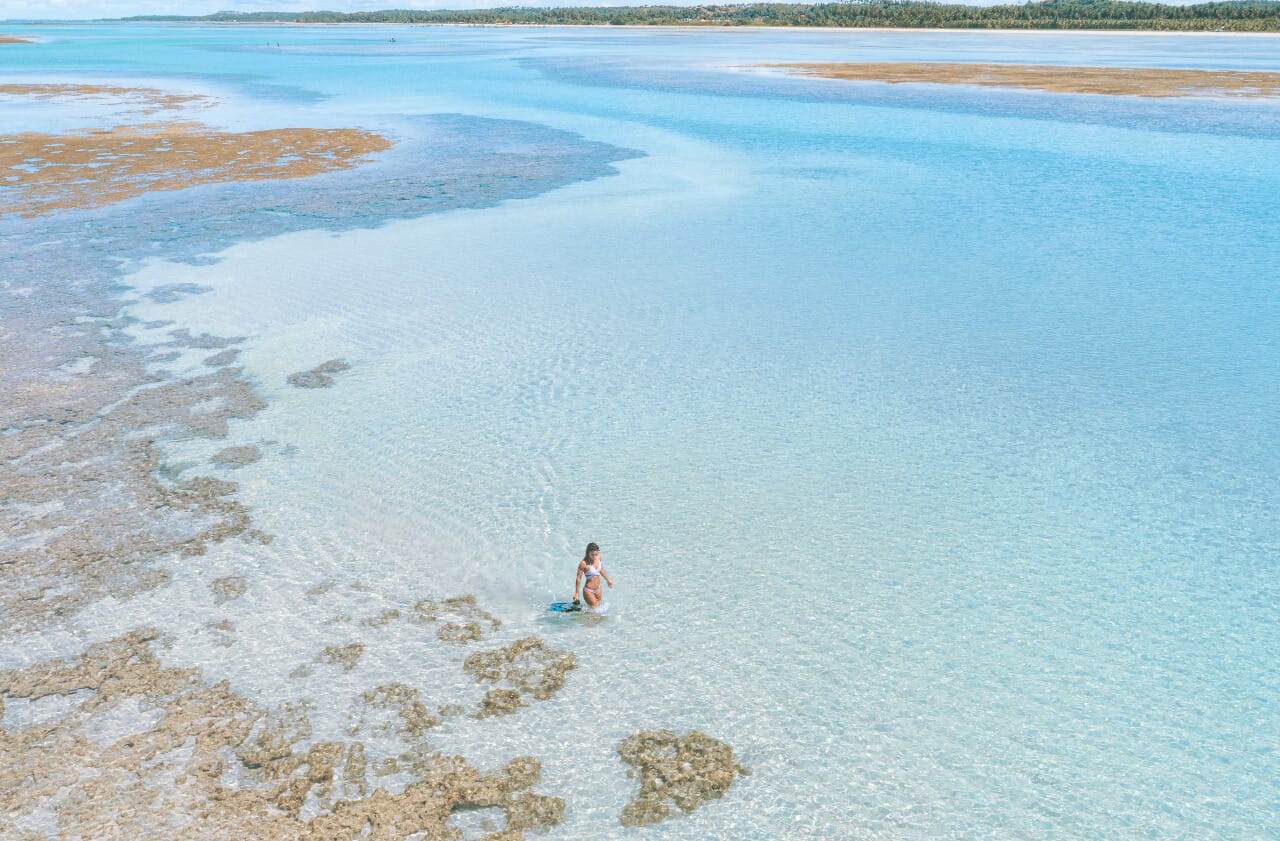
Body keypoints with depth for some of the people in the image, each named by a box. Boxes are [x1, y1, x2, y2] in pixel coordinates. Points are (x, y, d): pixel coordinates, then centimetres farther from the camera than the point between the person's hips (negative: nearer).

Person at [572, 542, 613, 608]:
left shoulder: (598, 558, -6)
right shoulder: (584, 564, -24)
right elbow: (578, 578, -17)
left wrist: (608, 580, 26)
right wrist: (576, 593, -13)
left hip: (597, 589, 7)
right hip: (588, 590, -7)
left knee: (598, 606, 16)